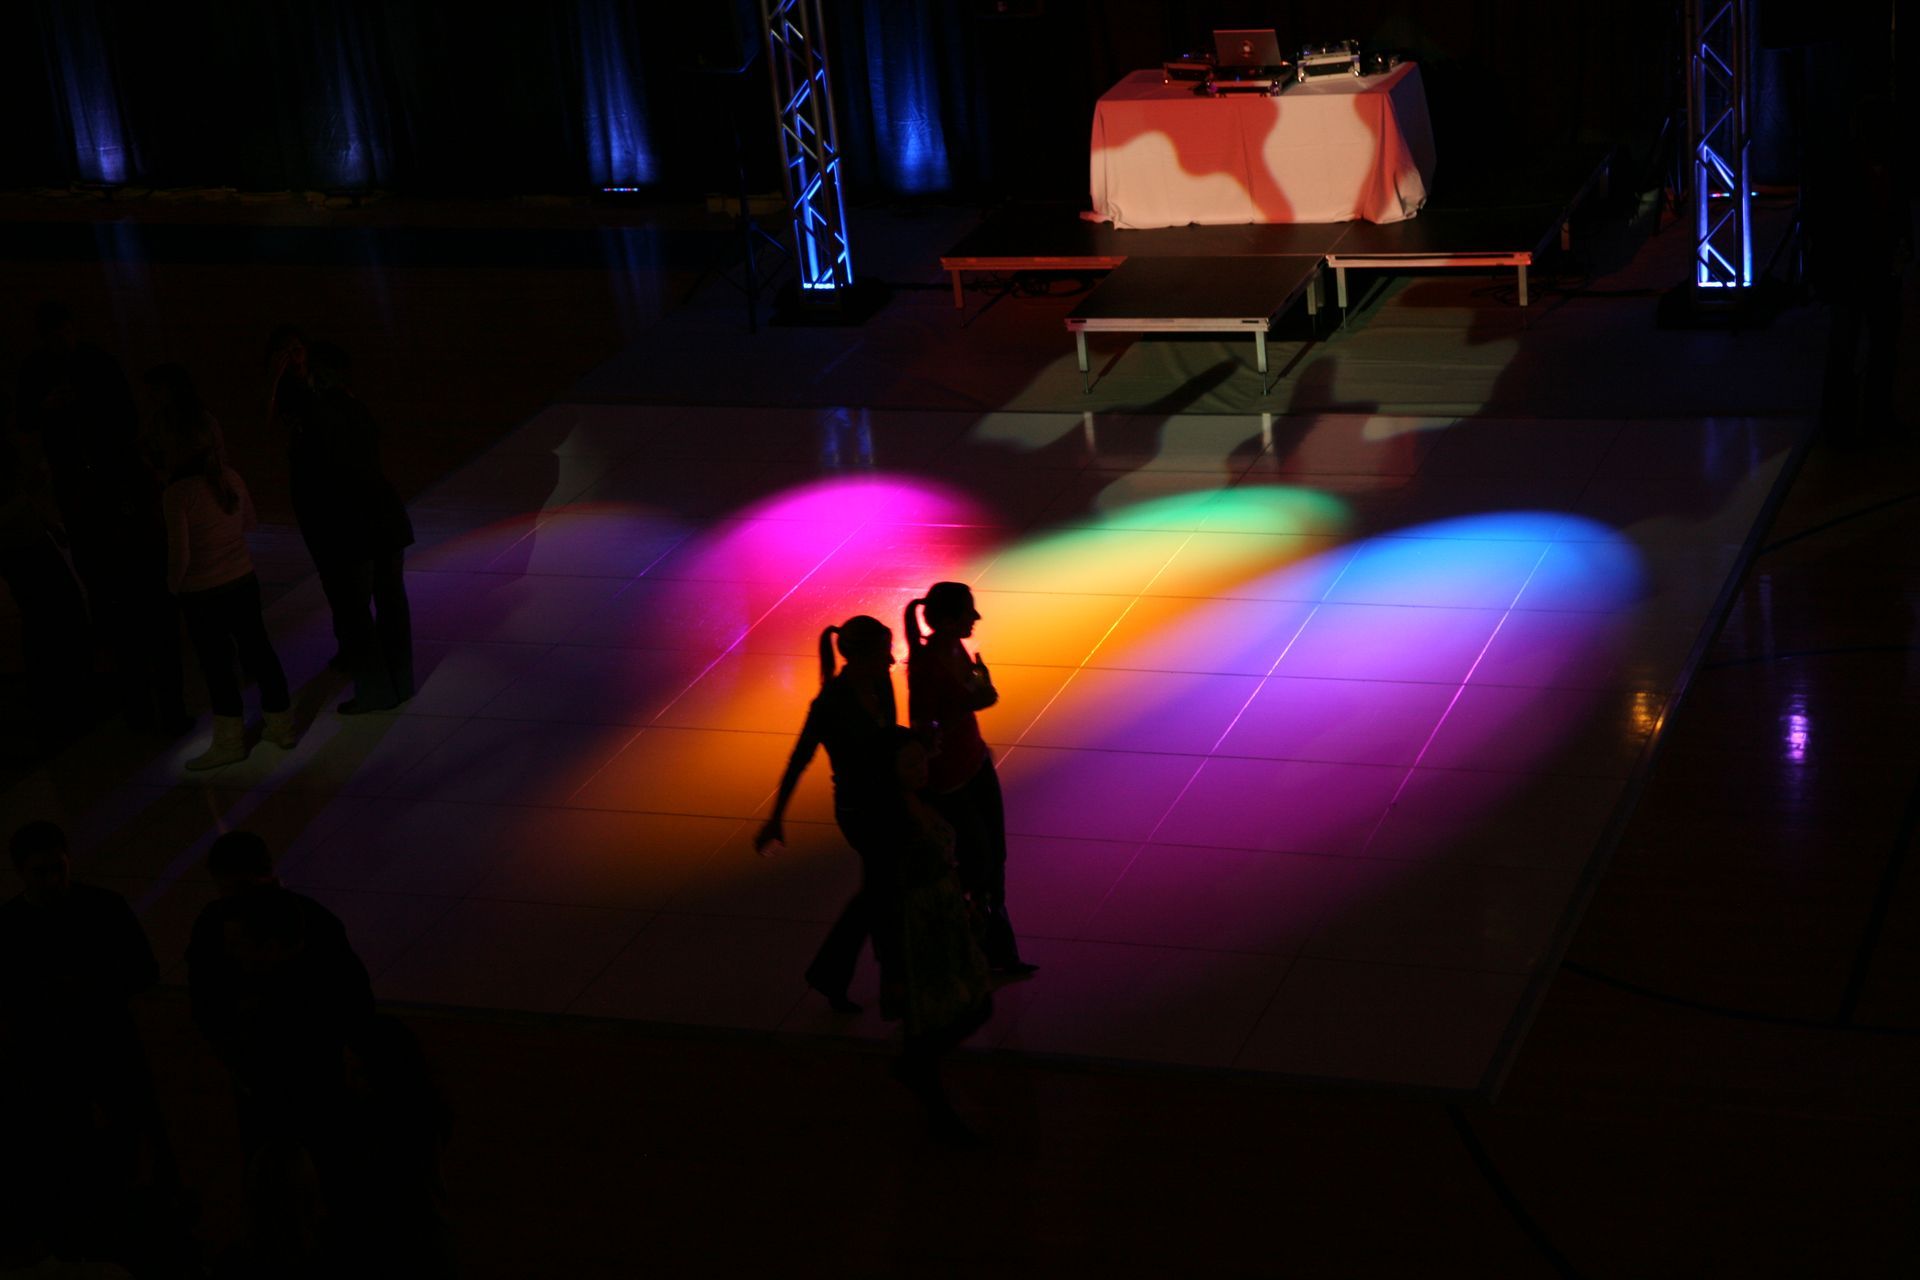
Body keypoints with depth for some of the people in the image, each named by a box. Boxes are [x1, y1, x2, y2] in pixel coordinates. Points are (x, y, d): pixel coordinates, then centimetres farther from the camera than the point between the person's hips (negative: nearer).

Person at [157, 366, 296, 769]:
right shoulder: (231, 478, -4)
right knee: (256, 649, 16)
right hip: (243, 580, 6)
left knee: (216, 663, 6)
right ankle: (281, 724, 26)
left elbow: (180, 553, -20)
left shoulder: (177, 494, -21)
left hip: (202, 593, -6)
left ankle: (230, 740, 17)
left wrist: (174, 583, -3)